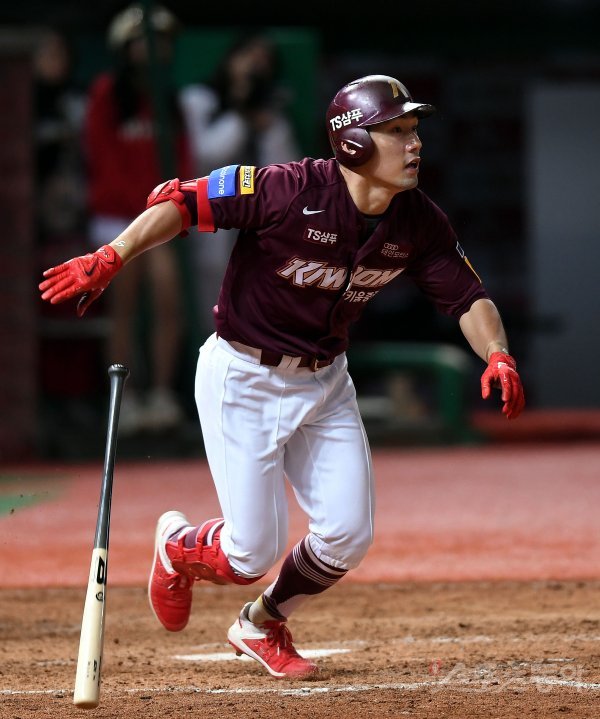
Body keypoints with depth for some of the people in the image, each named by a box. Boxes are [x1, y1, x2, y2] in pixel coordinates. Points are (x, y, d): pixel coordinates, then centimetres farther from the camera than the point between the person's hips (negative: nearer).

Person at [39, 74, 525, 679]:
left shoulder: (419, 222, -8)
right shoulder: (292, 191, -26)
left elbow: (466, 295, -3)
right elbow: (183, 200, -23)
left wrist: (497, 357, -23)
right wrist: (110, 259, -34)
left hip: (324, 382, 6)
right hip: (243, 380, -6)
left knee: (347, 538, 0)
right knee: (254, 553, -4)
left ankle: (261, 625, 29)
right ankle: (178, 545, 33)